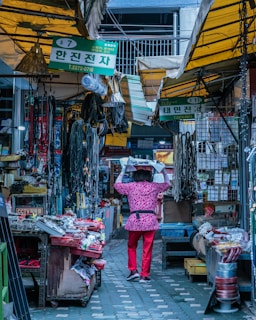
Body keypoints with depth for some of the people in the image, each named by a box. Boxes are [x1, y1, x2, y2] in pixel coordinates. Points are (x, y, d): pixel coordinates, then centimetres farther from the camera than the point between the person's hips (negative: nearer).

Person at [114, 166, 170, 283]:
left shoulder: (131, 186, 9)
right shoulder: (154, 186, 11)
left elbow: (116, 184, 27)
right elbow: (167, 184, 31)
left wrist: (123, 171, 36)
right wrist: (164, 171, 42)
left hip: (135, 220, 0)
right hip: (150, 220, 0)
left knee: (131, 246, 18)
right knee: (147, 249, 5)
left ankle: (133, 270, 9)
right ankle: (144, 275, 7)